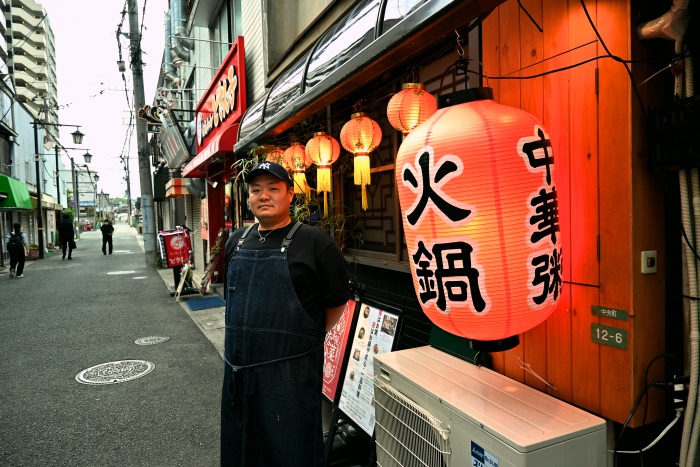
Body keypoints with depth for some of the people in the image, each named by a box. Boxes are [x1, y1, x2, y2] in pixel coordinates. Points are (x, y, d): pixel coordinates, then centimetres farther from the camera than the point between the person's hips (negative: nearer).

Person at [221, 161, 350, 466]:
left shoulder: (314, 242, -10)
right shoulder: (236, 242, 8)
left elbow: (337, 302, -2)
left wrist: (307, 339, 6)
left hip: (291, 371, -5)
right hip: (239, 366, 6)